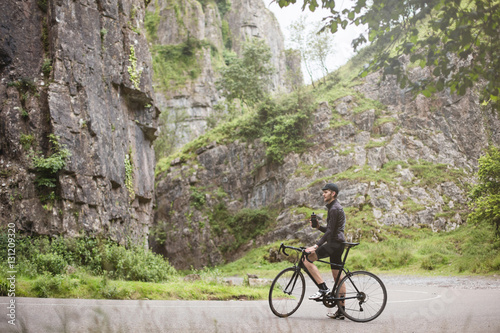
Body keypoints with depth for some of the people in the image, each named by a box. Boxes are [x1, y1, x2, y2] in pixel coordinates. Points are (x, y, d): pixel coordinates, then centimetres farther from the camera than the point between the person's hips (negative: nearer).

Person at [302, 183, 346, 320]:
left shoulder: (334, 209, -12)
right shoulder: (334, 207, 20)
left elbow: (330, 231, -20)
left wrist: (316, 246, -25)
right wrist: (318, 226, 7)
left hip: (334, 243, -10)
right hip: (337, 244, 10)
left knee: (307, 259, -14)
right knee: (337, 277, 10)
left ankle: (323, 288, -15)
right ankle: (341, 311, 12)